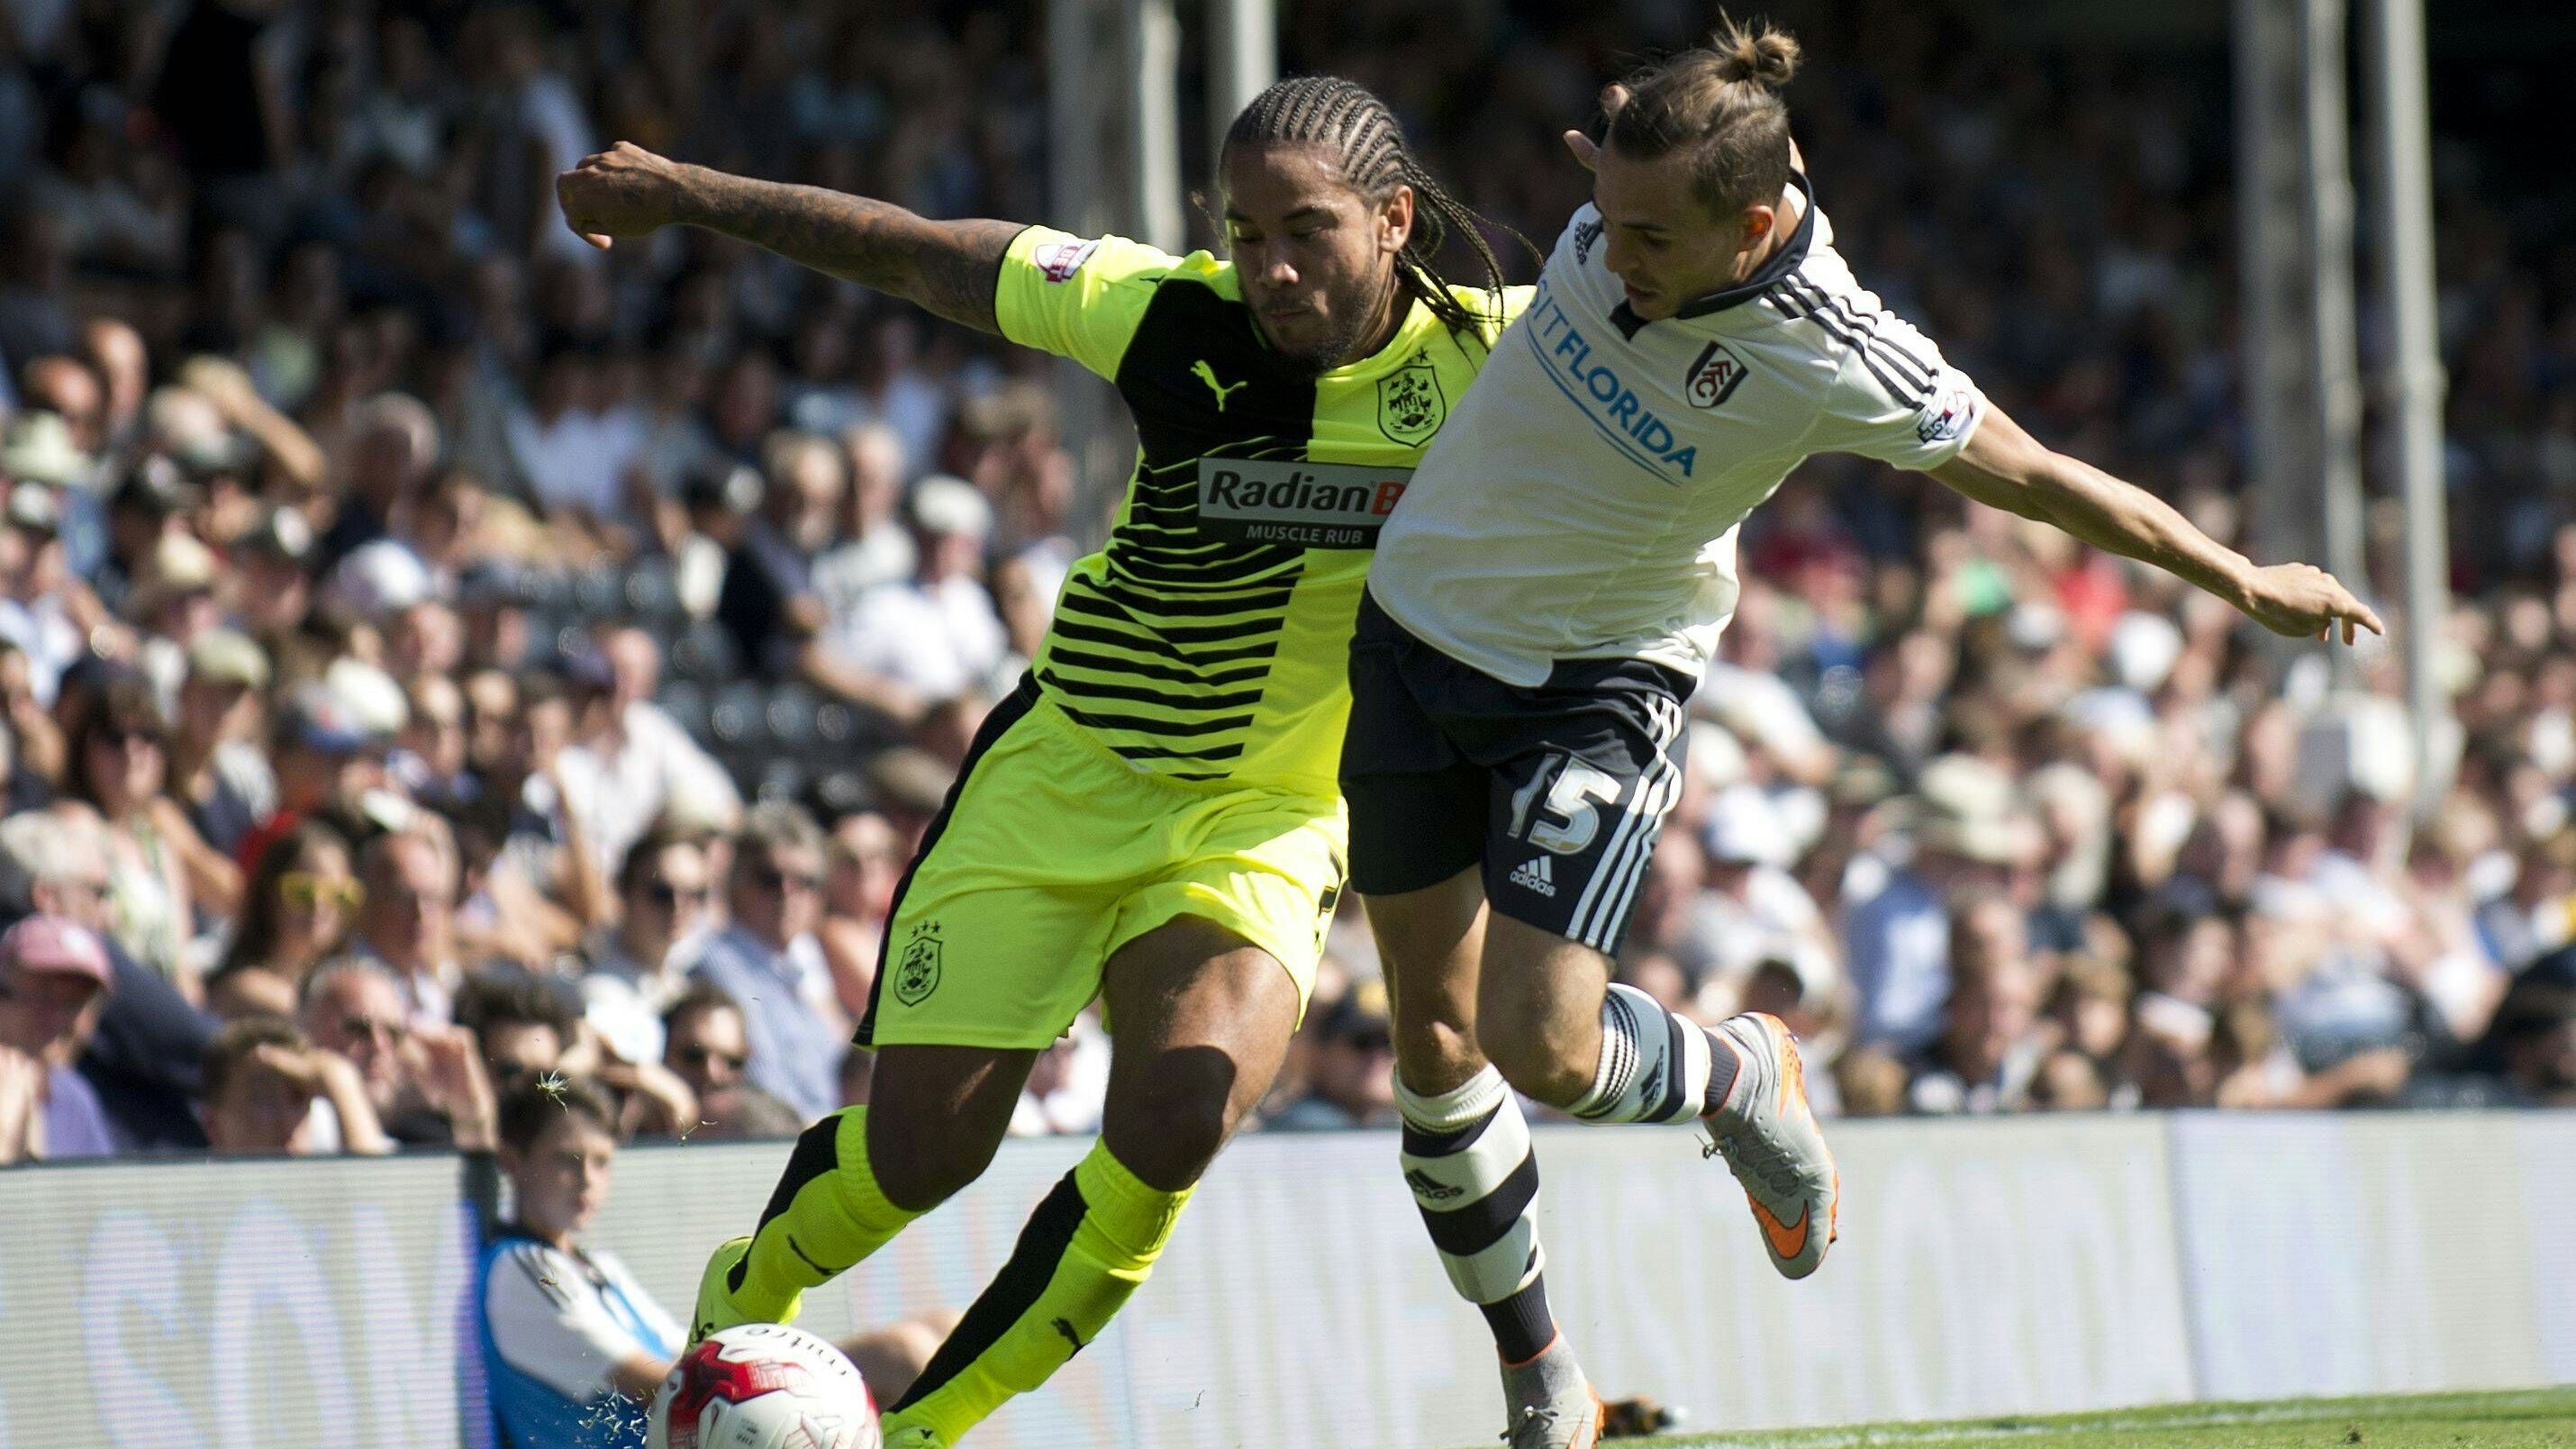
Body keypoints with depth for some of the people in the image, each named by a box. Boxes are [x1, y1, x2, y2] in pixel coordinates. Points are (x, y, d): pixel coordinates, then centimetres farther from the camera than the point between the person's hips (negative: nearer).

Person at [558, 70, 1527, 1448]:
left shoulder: (1478, 353, -12)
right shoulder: (1175, 318, -13)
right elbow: (923, 258, -2)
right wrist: (684, 192, 5)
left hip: (1266, 822, 0)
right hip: (1065, 775, 0)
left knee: (1177, 1121, -27)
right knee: (920, 1149, -3)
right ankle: (742, 1301, 33)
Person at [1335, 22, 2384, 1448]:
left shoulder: (1839, 361, -28)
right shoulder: (1636, 186, -17)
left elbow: (2033, 474, -12)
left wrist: (2245, 583, -2)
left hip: (1600, 685, -5)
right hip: (1415, 628, 5)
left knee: (1542, 1046, -19)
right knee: (1435, 1035, 6)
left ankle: (1742, 1076, 16)